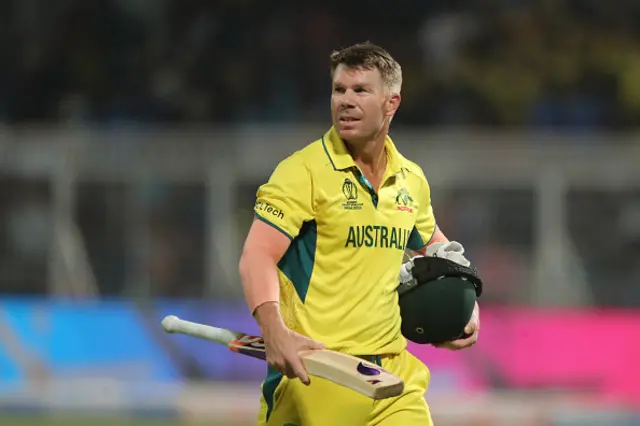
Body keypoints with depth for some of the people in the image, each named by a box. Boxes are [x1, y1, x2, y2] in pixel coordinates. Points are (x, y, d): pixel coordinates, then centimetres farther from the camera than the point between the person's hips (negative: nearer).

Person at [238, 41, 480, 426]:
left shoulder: (411, 181, 11)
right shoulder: (304, 171, -8)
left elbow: (432, 244, 30)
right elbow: (257, 256, -17)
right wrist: (275, 332, -33)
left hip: (394, 371, 5)